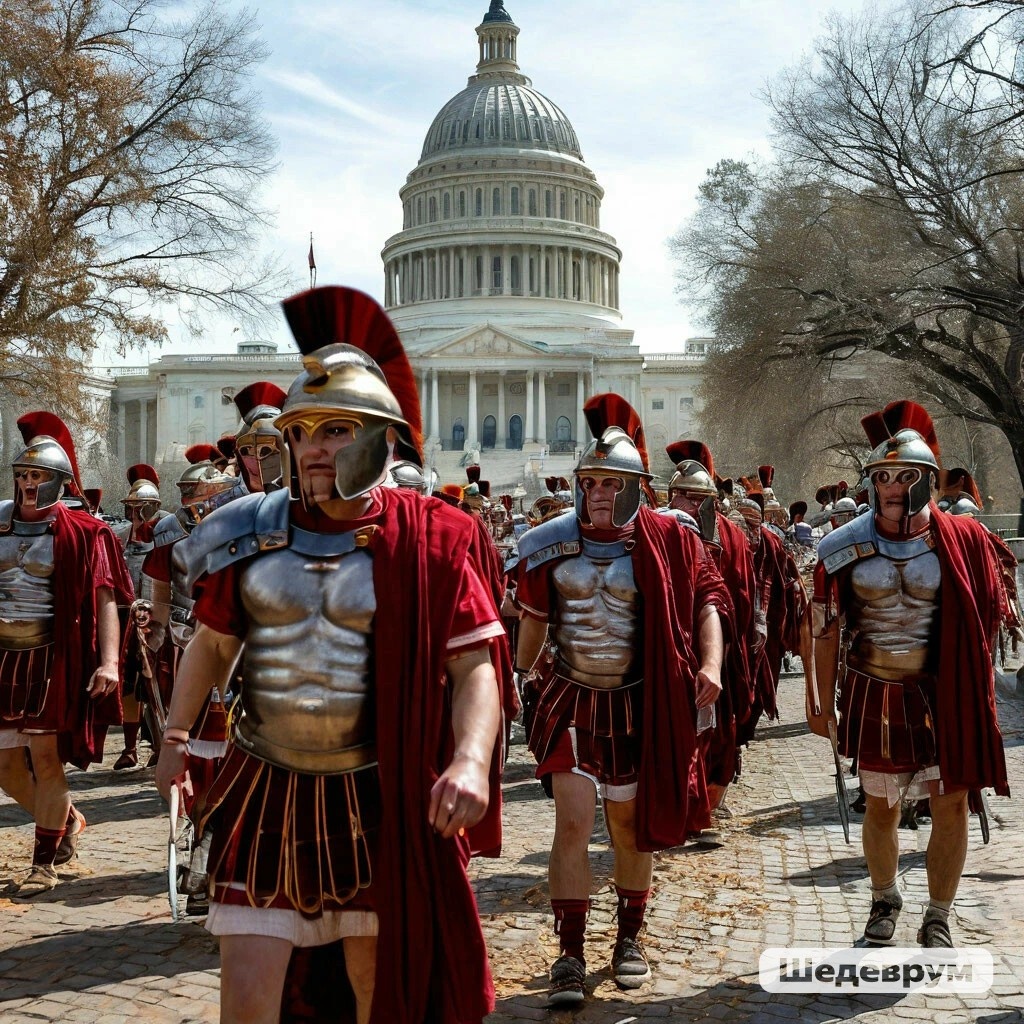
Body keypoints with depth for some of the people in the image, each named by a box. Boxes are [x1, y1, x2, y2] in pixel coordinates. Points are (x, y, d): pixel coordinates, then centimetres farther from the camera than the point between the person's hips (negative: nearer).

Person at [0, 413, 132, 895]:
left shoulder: (79, 532, -6)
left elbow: (106, 598, -10)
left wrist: (109, 660, -20)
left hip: (51, 660, -5)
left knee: (45, 757, -1)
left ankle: (44, 861, 13)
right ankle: (67, 819, 34)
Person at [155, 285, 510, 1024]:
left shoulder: (426, 540, -9)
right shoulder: (251, 535, 0)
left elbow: (475, 663, -11)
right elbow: (213, 642, 14)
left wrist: (471, 759, -26)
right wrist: (176, 736, 7)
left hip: (380, 797, -2)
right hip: (267, 792, 2)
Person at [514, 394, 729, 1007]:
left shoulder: (668, 541, -8)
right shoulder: (552, 544, -2)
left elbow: (706, 600, -5)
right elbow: (536, 618, 11)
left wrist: (710, 665, -20)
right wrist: (524, 677, 20)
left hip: (637, 703, 0)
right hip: (568, 699, 1)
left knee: (631, 822, 12)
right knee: (573, 820, -8)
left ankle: (630, 938, 31)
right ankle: (571, 955, 1)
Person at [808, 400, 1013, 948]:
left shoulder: (964, 539, -6)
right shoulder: (844, 548, -5)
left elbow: (987, 617, 3)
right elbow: (827, 631, 0)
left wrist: (970, 684, 0)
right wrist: (824, 702, 0)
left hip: (945, 695, 0)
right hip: (875, 696, 1)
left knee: (952, 803, 0)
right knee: (881, 806, 12)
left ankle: (938, 919, 18)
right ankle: (884, 899, 37)